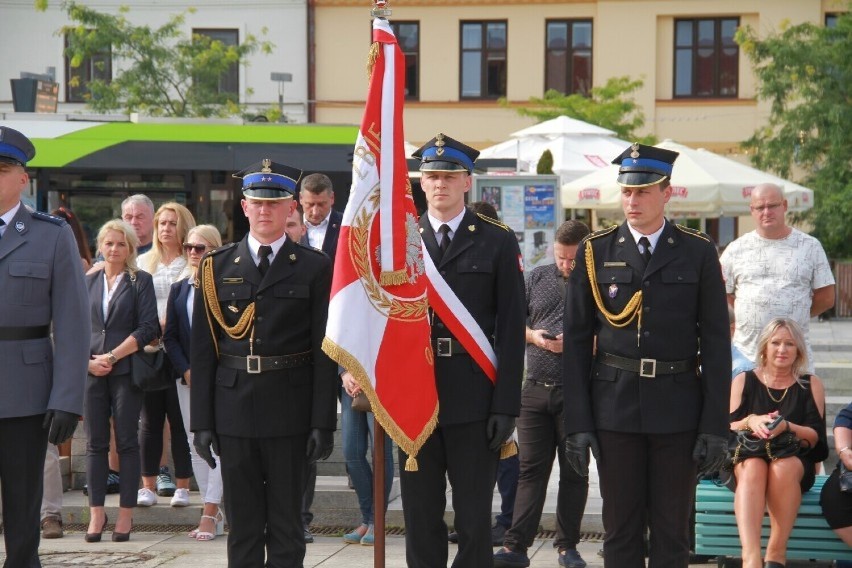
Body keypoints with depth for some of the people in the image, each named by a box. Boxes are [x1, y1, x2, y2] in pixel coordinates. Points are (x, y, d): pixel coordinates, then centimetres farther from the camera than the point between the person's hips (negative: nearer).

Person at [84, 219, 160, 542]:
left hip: (126, 370, -3)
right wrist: (88, 361, -6)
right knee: (95, 443, 2)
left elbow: (148, 329, -6)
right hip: (91, 371, 3)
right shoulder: (88, 282, 13)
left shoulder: (140, 281, 3)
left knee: (126, 441, -1)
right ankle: (96, 513, 5)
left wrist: (112, 356, -11)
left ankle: (126, 515, 2)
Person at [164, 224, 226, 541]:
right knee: (195, 445, 6)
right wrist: (187, 371, -4)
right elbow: (170, 336, 10)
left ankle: (209, 514, -8)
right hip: (187, 378, 6)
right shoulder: (179, 290, 12)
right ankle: (215, 513, 13)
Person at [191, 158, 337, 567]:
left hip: (290, 410, -2)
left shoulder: (315, 268, 3)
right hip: (234, 410, 2)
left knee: (286, 523, 4)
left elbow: (325, 351, 0)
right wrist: (202, 421, 1)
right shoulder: (217, 267, 8)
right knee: (242, 525, 7)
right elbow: (202, 349, 6)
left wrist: (323, 422, -6)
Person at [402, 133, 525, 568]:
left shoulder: (497, 241, 2)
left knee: (474, 516, 3)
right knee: (420, 516, 8)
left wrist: (506, 405, -8)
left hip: (474, 397, -2)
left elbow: (511, 328, -1)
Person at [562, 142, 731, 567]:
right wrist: (577, 422, -3)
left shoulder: (698, 253, 2)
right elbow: (576, 342, 3)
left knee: (672, 532, 5)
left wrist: (715, 425, -5)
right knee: (621, 530, 5)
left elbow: (716, 343, 1)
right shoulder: (595, 252, 4)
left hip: (678, 410, 0)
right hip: (615, 408, 1)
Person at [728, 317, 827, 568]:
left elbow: (815, 436, 2)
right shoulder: (744, 381, 13)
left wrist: (787, 427, -19)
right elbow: (726, 429, 5)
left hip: (795, 460, 0)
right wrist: (750, 422, -17)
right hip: (746, 457, 0)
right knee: (753, 468, -37)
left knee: (783, 468, -37)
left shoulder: (811, 384, 12)